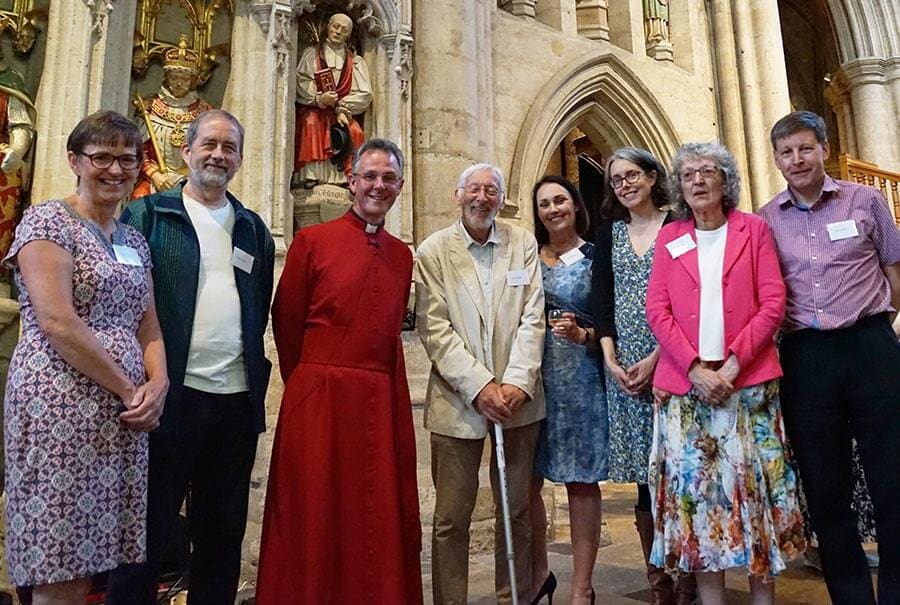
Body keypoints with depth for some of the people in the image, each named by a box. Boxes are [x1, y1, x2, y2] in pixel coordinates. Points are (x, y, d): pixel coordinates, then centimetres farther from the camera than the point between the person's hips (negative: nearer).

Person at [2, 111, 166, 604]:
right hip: (61, 409, -6)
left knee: (88, 559, 11)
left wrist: (157, 385, -4)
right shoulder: (47, 221, -4)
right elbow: (57, 324, -15)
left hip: (124, 416, 6)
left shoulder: (134, 241, 17)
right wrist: (130, 391, -11)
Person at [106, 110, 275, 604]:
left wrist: (257, 381, 8)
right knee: (147, 533, 7)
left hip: (237, 401, 4)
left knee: (222, 536, 15)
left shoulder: (253, 228, 14)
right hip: (170, 397, -4)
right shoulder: (146, 215, 2)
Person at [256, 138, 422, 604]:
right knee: (314, 520, 9)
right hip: (319, 400, -4)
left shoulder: (402, 255, 10)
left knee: (381, 522, 12)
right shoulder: (311, 241, -2)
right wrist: (309, 383, 8)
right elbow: (286, 322, 1)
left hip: (383, 403, 4)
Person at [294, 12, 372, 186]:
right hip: (313, 109, -1)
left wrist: (343, 108, -12)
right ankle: (311, 175, -35)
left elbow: (365, 93, 2)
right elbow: (300, 82, -3)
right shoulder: (311, 54, 10)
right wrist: (319, 99, -20)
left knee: (354, 131, -27)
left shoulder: (356, 61, 13)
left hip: (342, 112, 1)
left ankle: (345, 177, -27)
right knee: (312, 124, -32)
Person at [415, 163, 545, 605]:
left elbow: (532, 317, 1)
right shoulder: (433, 250, 1)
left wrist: (518, 381, -11)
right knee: (451, 518, 5)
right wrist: (479, 386, -14)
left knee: (516, 512, 13)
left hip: (517, 397, 2)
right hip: (457, 399, -2)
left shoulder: (524, 243, 7)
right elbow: (434, 328, -6)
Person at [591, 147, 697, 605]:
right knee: (644, 480, 5)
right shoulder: (609, 230, 13)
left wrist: (656, 358, -12)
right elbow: (601, 297, 6)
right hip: (623, 368, 3)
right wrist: (610, 360, -5)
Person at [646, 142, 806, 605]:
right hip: (685, 385, 1)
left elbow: (773, 303, -1)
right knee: (695, 486, 2)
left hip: (748, 383, -1)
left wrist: (733, 362, -12)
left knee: (755, 484, 4)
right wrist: (695, 368, -10)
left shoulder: (754, 229, 8)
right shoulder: (669, 238, 11)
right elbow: (657, 311, 2)